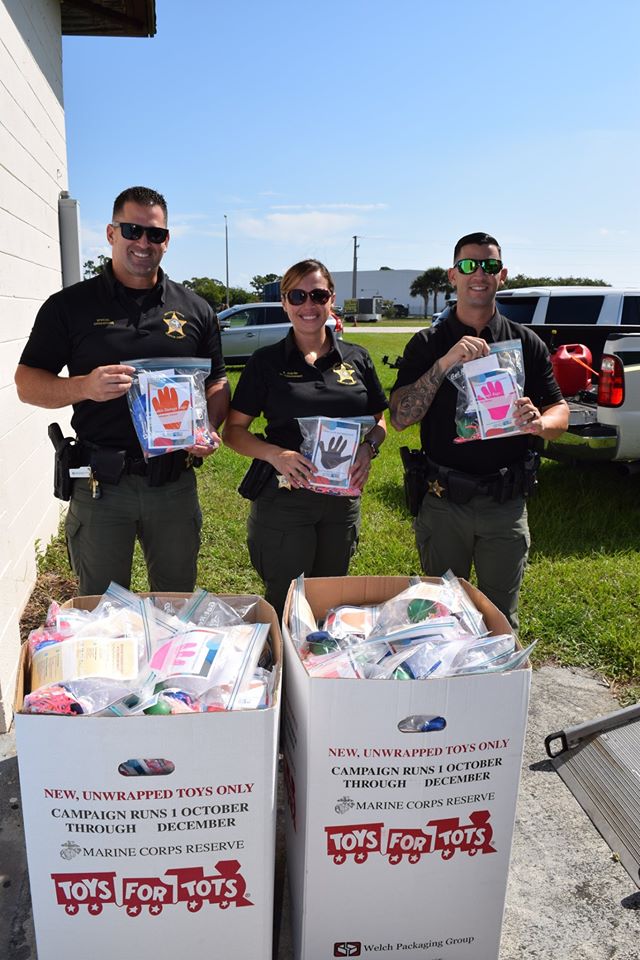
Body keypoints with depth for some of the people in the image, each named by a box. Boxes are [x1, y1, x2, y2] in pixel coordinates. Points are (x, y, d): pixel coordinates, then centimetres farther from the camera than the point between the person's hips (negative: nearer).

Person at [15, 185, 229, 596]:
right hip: (100, 485, -1)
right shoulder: (70, 306, 1)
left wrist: (210, 428, -9)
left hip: (175, 481, 2)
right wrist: (84, 386, -19)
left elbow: (217, 383, 12)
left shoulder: (195, 309, 8)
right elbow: (27, 382, 0)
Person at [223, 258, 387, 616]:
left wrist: (368, 448, -10)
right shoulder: (267, 362, -3)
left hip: (343, 499, 3)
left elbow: (379, 421, 12)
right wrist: (276, 454, -21)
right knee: (285, 604, 5)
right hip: (283, 498, -3)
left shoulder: (357, 358, 4)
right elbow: (234, 430, -3)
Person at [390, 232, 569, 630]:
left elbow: (561, 411, 5)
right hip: (445, 503, -1)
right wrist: (444, 363, -25)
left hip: (507, 505, 1)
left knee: (501, 620, 15)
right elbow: (400, 418, -12)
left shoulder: (526, 343, 4)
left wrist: (539, 421, -20)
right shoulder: (428, 344, -1)